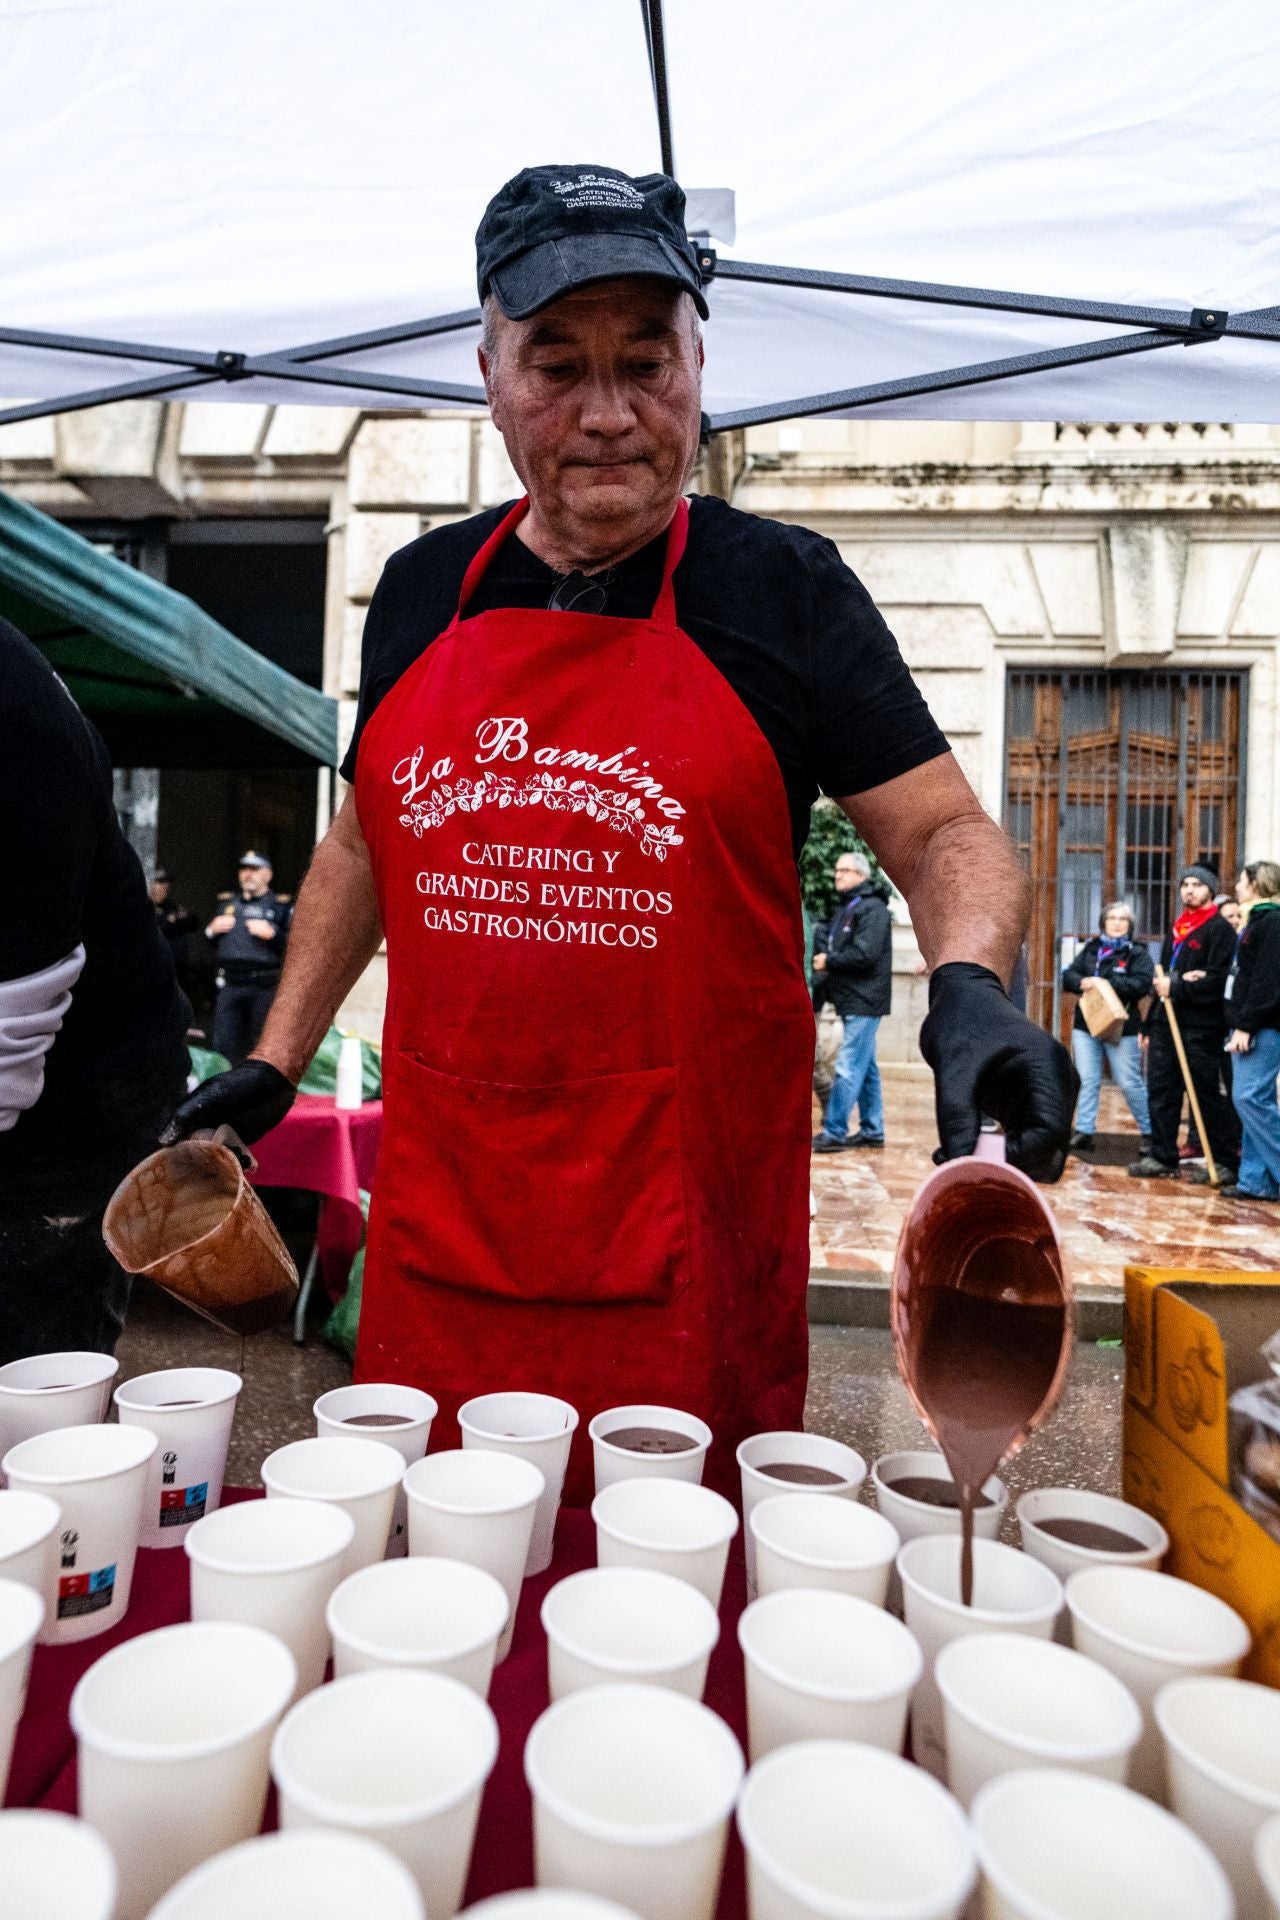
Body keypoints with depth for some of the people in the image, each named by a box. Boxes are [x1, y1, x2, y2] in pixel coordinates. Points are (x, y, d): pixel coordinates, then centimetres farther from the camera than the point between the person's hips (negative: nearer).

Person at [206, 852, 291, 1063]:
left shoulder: (281, 906, 6)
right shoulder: (226, 902, 20)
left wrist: (272, 933, -16)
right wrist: (212, 931, 5)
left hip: (264, 987, -4)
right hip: (229, 985, 4)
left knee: (262, 1045, 1)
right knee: (223, 1044, 3)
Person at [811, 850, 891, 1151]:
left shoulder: (872, 908, -12)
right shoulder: (844, 907, 18)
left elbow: (864, 955, -22)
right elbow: (834, 947, 20)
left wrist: (828, 962, -11)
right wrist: (825, 962, -1)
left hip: (864, 1002, -10)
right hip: (851, 1000, 10)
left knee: (848, 1067, -10)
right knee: (865, 1068, 14)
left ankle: (833, 1132, -9)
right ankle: (872, 1130, 21)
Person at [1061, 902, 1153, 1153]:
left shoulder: (1137, 953, 0)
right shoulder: (1090, 949, 13)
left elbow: (1142, 984, -15)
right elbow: (1068, 975, 8)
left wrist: (1104, 984, -21)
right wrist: (1082, 982, -15)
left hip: (1121, 1027, -4)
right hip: (1086, 1024, 4)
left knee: (1130, 1083, -1)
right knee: (1086, 1080, 4)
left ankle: (1149, 1132, 13)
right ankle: (1083, 1132, 10)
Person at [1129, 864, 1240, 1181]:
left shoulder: (1219, 929, -5)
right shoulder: (1175, 929, 19)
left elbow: (1217, 981, -17)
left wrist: (1176, 987, -17)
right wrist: (1150, 1024, 20)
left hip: (1201, 1027, -8)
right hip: (1166, 1023, 8)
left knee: (1208, 1095, -3)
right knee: (1161, 1090, 8)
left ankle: (1226, 1162, 7)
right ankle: (1162, 1158, 15)